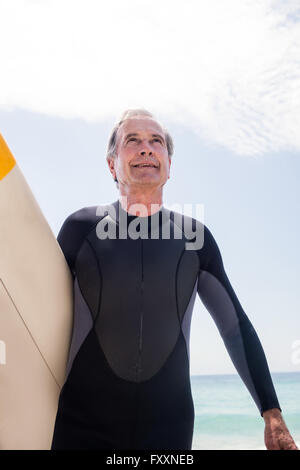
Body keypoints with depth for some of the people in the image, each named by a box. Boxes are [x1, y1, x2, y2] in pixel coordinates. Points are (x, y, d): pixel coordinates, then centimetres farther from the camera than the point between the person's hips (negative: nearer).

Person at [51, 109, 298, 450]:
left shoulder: (195, 237, 2)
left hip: (170, 426, 1)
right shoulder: (80, 228, -1)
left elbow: (236, 327, 6)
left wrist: (272, 414, 5)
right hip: (83, 423, 0)